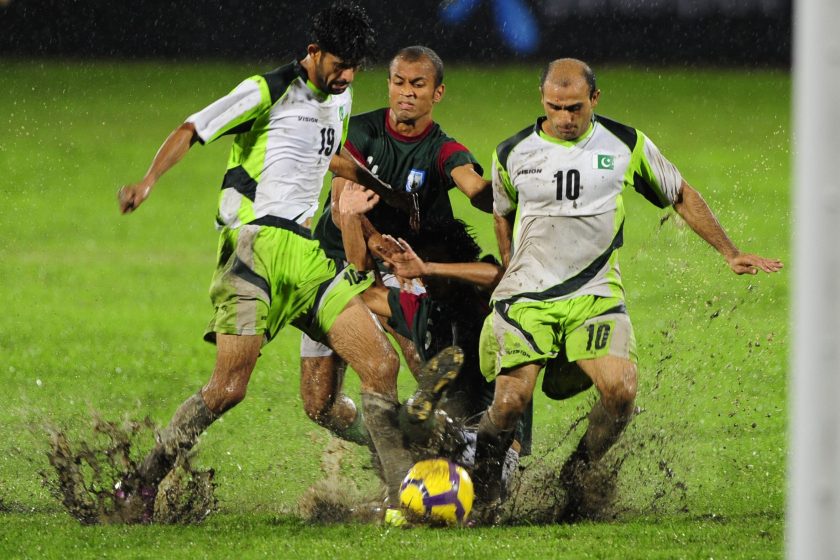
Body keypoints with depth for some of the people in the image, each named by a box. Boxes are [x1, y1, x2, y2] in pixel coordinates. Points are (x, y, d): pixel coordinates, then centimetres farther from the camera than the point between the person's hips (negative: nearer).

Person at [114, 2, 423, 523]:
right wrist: (149, 180, -22)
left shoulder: (339, 98, 18)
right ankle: (140, 487, -1)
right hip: (256, 242, -7)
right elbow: (191, 131, -6)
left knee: (381, 366, -3)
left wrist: (392, 195, 43)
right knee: (229, 387, -15)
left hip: (306, 254, 8)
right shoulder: (269, 92, -6)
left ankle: (403, 495, 2)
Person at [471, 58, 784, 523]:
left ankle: (576, 477, 3)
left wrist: (730, 253, 14)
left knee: (621, 390, -22)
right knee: (511, 400, -18)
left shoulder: (625, 145, 2)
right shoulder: (513, 153, 2)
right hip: (527, 298, 0)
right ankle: (481, 491, 6)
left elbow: (681, 196, 15)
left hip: (596, 296, 0)